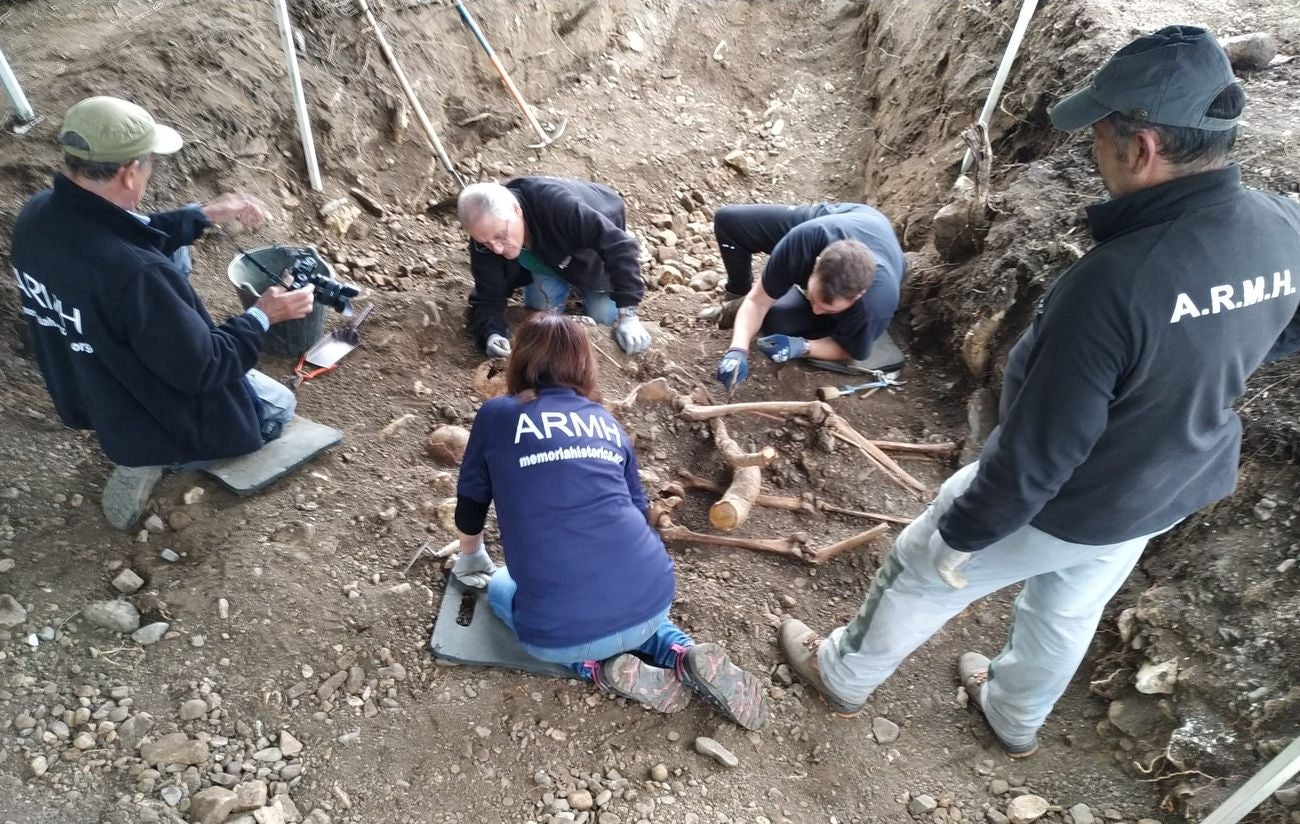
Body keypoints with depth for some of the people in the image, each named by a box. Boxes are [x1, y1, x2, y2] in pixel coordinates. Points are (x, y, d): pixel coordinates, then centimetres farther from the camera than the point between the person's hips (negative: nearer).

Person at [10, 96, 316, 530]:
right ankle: (156, 454, 5)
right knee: (278, 406, 20)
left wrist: (203, 216, 4)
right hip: (151, 415, -7)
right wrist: (262, 317, -14)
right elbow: (201, 370, -27)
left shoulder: (37, 214, -14)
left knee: (176, 256, 17)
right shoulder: (136, 274, -40)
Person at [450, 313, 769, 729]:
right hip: (652, 599, 4)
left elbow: (470, 506, 20)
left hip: (562, 632, -3)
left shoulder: (498, 415, 7)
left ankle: (600, 667, 6)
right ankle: (684, 654, 11)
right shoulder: (607, 422, 16)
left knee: (500, 590, 30)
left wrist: (470, 559, 41)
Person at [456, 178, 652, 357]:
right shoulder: (486, 233, -30)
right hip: (546, 255, 3)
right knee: (541, 304, -17)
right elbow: (487, 298, -24)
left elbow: (619, 246, -45)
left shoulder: (557, 204, -46)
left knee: (605, 318, -12)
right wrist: (492, 334, -46)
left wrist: (627, 314, -49)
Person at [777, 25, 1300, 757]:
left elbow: (1040, 447, -30)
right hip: (1166, 491, 7)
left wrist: (963, 532, -16)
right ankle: (1017, 718, 58)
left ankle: (843, 676, 42)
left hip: (1061, 503, -7)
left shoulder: (1117, 280, -38)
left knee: (921, 574, 17)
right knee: (1069, 611, 30)